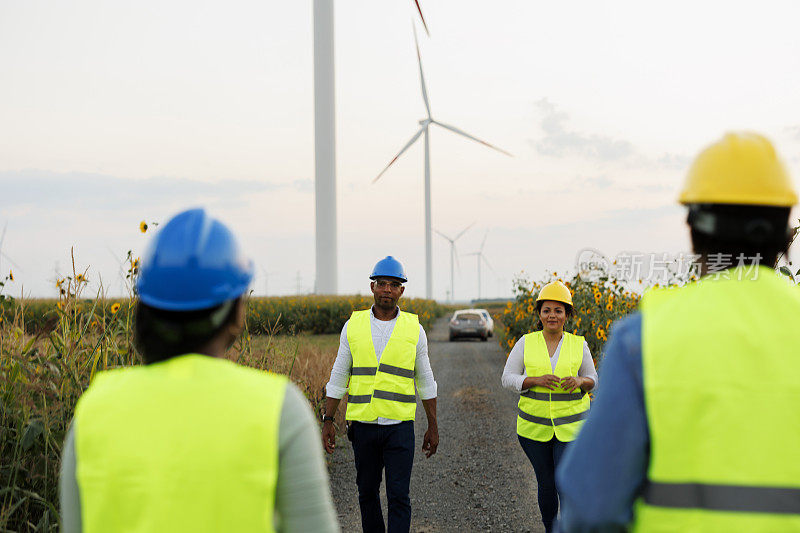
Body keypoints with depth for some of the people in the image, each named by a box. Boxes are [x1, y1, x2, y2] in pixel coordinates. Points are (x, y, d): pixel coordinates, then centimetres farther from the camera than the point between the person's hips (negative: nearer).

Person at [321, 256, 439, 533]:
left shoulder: (413, 328, 2)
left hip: (399, 426, -2)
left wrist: (433, 427, 8)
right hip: (363, 424, 2)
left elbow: (425, 380, 8)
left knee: (399, 497, -6)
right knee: (367, 492, 11)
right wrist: (328, 421, 3)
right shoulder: (353, 325, 4)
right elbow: (338, 378, 8)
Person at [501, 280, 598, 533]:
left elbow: (592, 380, 9)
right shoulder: (525, 343, 0)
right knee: (546, 484, 8)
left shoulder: (579, 345, 1)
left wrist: (579, 381, -14)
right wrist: (536, 381, -18)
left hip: (570, 425, -1)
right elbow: (508, 379, -1)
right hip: (534, 425, 1)